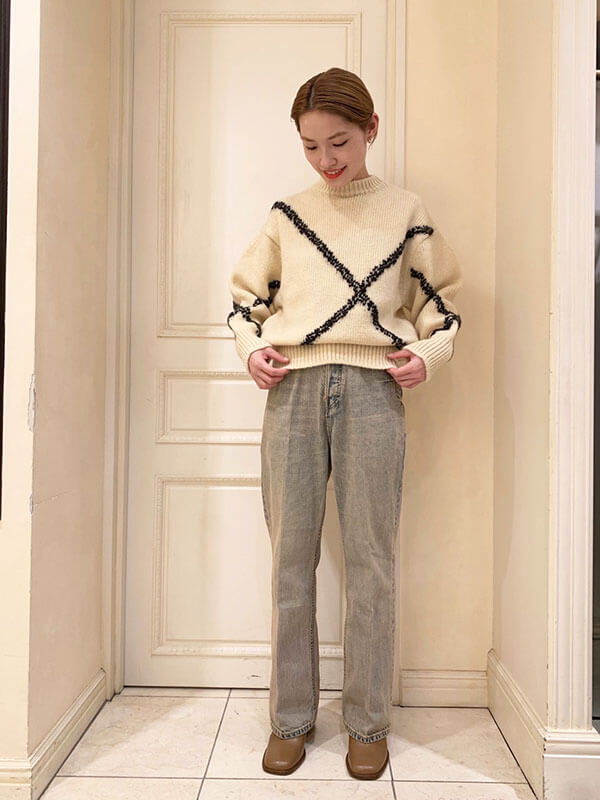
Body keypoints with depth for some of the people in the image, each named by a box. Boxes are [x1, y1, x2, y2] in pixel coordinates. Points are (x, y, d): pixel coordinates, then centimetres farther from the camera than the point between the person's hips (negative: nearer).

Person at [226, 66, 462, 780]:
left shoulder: (405, 212, 12)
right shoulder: (287, 214, 15)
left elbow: (442, 300, 17)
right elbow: (245, 296, 21)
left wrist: (429, 354, -1)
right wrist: (251, 349, 3)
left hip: (372, 389, -1)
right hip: (293, 387, 2)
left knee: (370, 559, 1)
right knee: (291, 556, 3)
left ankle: (368, 723, 17)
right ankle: (291, 719, 19)